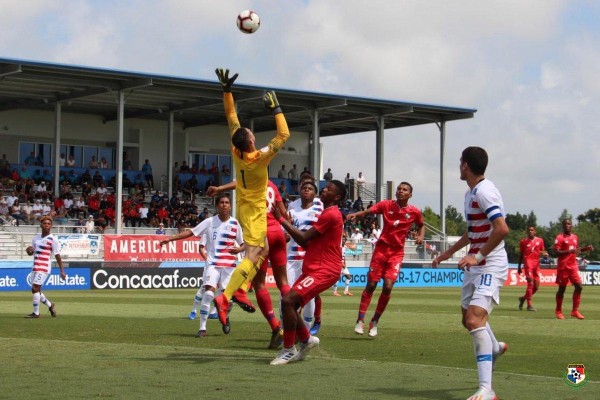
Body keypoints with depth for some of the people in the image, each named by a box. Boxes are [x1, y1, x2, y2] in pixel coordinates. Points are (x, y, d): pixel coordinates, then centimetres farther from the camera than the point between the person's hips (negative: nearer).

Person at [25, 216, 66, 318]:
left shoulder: (53, 240, -7)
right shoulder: (36, 237, 13)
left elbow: (57, 256, -8)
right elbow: (31, 252, 20)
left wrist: (62, 271, -10)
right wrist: (29, 250, -4)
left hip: (44, 268, -8)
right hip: (35, 267, 8)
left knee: (35, 288, -15)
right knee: (35, 290, 12)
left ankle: (36, 313, -9)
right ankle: (50, 305, 32)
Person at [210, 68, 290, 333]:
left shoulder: (235, 150, -12)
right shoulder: (261, 157, -27)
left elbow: (231, 115, -6)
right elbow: (284, 134, -22)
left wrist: (226, 89, -9)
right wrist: (276, 109, -16)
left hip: (244, 206, 8)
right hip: (255, 210, -8)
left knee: (262, 251, 20)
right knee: (252, 256, -14)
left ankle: (241, 289, 14)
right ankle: (225, 297, -28)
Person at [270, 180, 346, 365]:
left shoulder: (331, 214, -13)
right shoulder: (328, 213, 21)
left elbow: (304, 238, -16)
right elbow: (308, 243, 21)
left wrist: (281, 219, -10)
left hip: (324, 271, -11)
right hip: (313, 268, 11)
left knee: (288, 301, -20)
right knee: (289, 303, 10)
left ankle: (289, 350, -11)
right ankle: (307, 339, 25)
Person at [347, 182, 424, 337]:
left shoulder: (414, 212, 0)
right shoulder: (386, 205, -3)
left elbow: (421, 225, 20)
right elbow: (367, 212, -13)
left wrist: (421, 236, -1)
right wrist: (355, 214, -33)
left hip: (397, 252, 0)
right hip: (382, 248, 0)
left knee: (388, 286, -11)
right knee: (371, 285, -1)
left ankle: (374, 322, 6)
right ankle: (360, 320, 7)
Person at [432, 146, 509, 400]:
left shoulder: (484, 191, -17)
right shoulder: (471, 192, 14)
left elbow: (502, 229, -28)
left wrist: (478, 256, -27)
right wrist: (448, 253, 32)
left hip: (490, 266, -10)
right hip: (476, 266, 10)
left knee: (475, 318, -24)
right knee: (469, 319, 21)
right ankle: (494, 347, 53)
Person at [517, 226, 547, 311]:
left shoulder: (540, 240, 11)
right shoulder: (523, 241, 6)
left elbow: (543, 251, 18)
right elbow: (521, 254, 11)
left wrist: (544, 253, -6)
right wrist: (519, 266, 11)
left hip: (536, 263, 4)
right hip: (528, 262, -4)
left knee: (536, 286, 5)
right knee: (530, 282, -19)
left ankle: (523, 298, 30)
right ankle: (529, 304, -17)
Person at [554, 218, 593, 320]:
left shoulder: (575, 237, 12)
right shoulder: (560, 238, -8)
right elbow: (557, 252, -16)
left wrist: (585, 248, 7)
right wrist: (569, 251, -27)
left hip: (573, 266, 5)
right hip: (563, 267, -5)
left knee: (579, 286, -4)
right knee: (562, 288, 2)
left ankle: (575, 311, 3)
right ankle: (558, 311, 17)